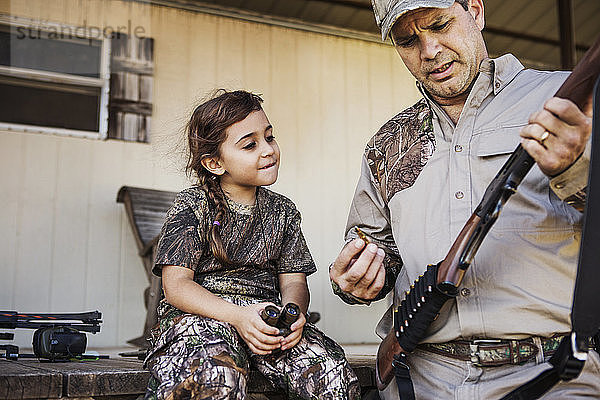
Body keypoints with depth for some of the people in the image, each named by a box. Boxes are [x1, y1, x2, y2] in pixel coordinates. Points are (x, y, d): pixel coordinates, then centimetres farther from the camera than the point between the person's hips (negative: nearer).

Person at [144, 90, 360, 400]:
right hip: (201, 314, -4)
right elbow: (175, 285, -9)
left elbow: (293, 280, 11)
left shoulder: (282, 211, 13)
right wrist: (238, 316, -24)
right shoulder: (192, 206, -1)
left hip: (266, 320, 4)